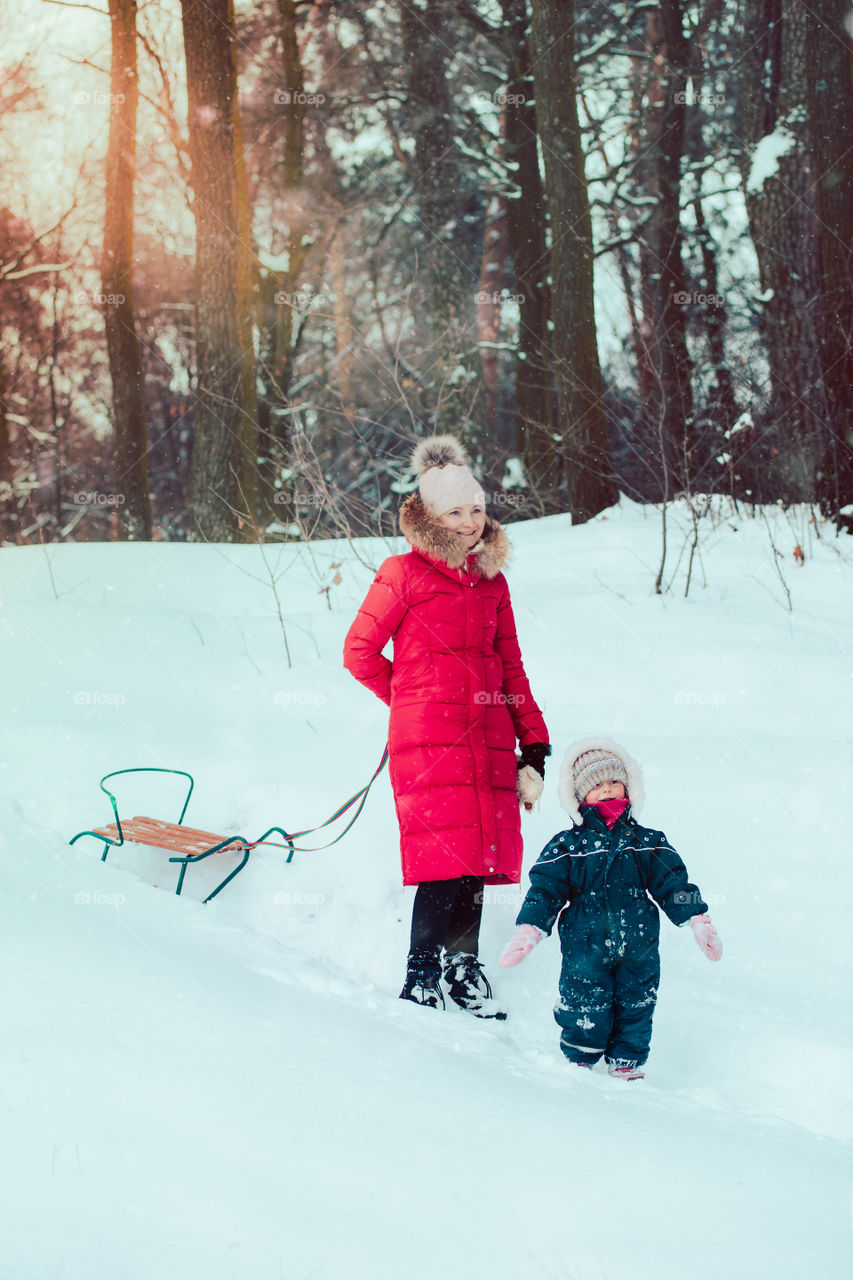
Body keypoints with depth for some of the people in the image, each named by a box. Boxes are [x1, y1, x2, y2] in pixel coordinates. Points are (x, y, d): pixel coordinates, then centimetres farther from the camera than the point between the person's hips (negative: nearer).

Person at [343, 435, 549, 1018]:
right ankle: (422, 979, 0)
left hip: (487, 737, 5)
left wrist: (534, 747, 11)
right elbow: (360, 651, 5)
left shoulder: (491, 581, 16)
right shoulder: (403, 574, 0)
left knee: (479, 856, 5)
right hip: (427, 737, -5)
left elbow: (511, 668, 18)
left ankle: (463, 969, 19)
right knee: (445, 858, -11)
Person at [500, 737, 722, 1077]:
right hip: (585, 947, -2)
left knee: (635, 1010, 9)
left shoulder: (648, 843, 6)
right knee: (586, 1012, -1)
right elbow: (545, 889, -3)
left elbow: (672, 883, 9)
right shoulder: (567, 846, -1)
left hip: (638, 951, 3)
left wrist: (699, 921, 2)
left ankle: (627, 1063, 24)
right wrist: (527, 931, -13)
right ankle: (580, 1062, 17)